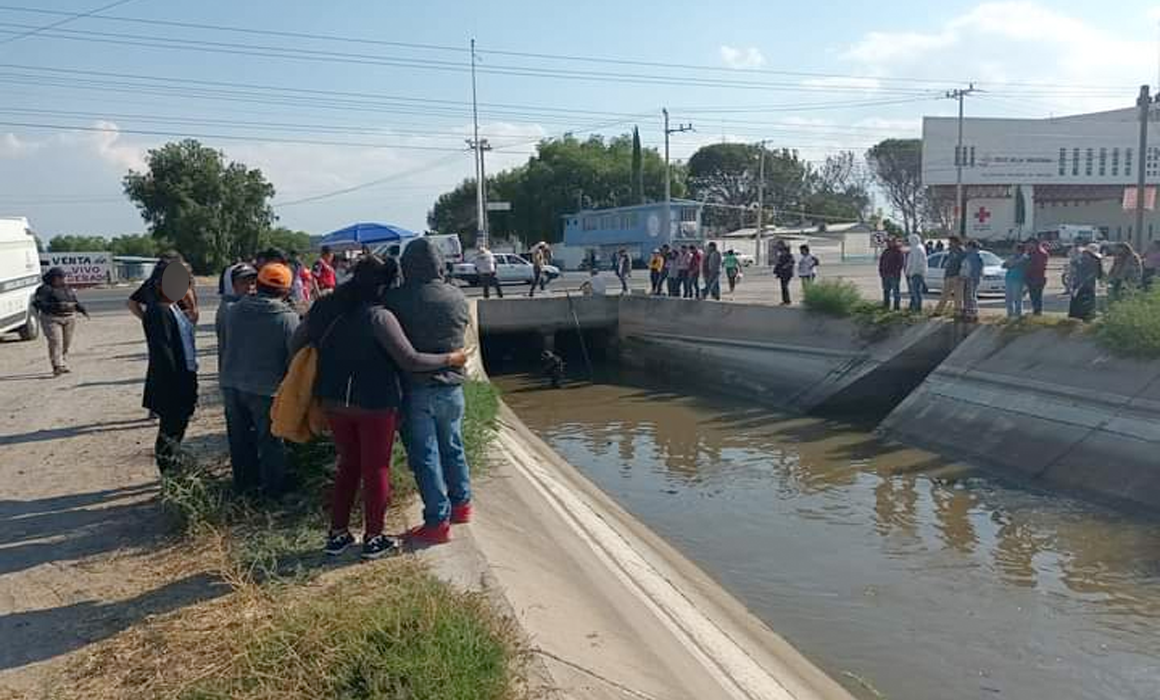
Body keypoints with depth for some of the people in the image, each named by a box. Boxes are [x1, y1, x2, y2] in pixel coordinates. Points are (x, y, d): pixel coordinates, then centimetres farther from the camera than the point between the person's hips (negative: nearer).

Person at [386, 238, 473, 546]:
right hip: (451, 387, 5)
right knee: (453, 447, 21)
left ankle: (438, 521, 7)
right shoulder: (458, 297, -1)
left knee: (425, 455, 3)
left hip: (416, 389, -4)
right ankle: (461, 503, 33)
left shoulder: (396, 299, -13)